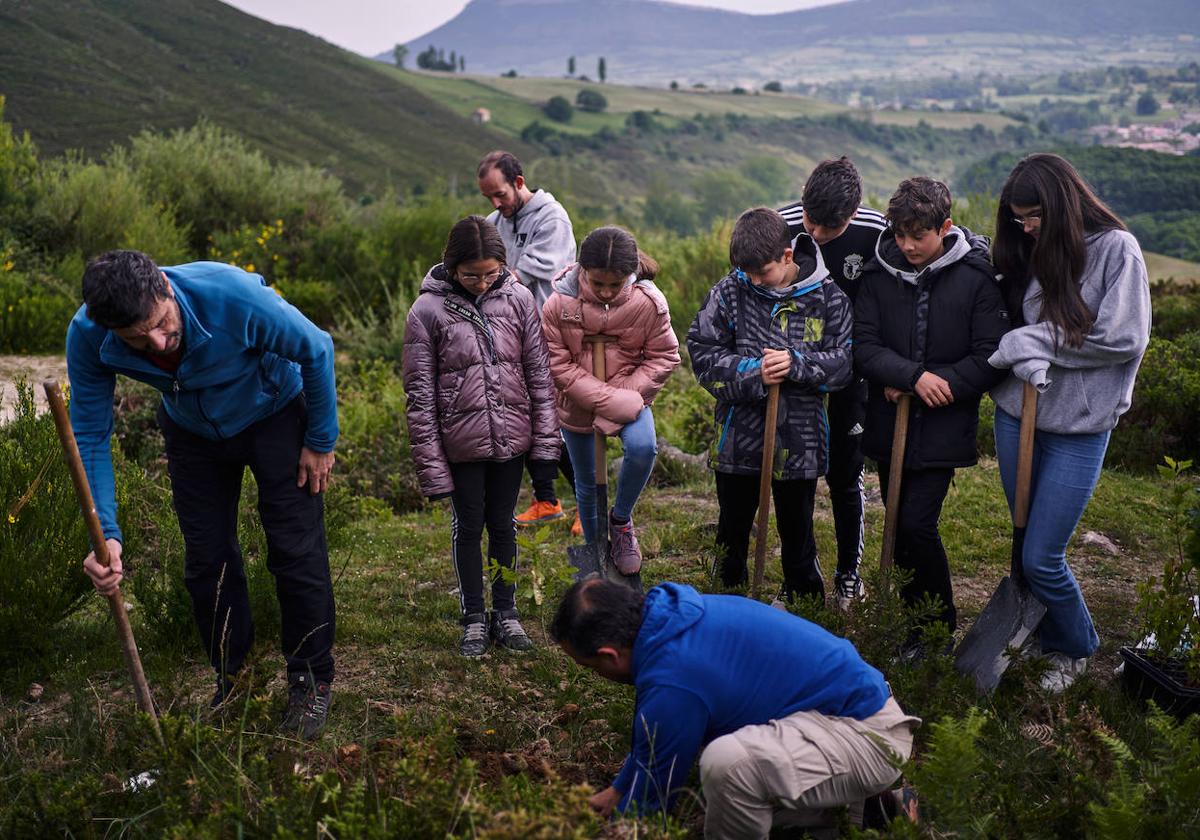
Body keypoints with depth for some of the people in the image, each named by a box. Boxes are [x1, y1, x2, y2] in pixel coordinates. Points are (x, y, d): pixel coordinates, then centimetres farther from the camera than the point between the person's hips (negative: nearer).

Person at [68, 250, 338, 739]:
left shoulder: (235, 297, -39)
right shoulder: (88, 337, -29)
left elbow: (317, 350, -22)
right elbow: (90, 436, -17)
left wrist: (321, 442, -13)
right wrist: (106, 534, -28)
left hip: (274, 416, -3)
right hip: (192, 432, 3)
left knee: (297, 553, -3)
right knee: (206, 562, 5)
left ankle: (312, 682, 15)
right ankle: (233, 681, 26)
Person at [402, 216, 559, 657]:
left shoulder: (518, 299, -2)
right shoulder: (428, 310, -8)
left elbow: (539, 375, 2)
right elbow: (421, 394, -6)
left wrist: (545, 443, -1)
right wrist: (431, 464, -8)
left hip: (511, 438, 2)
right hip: (462, 443, -2)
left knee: (503, 525, 14)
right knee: (468, 528, 11)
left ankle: (505, 612, 30)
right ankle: (474, 618, 27)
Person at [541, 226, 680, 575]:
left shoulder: (649, 302, -18)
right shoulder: (559, 304, -20)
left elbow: (664, 357, -8)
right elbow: (558, 364, -17)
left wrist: (629, 394, -21)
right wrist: (608, 399, -24)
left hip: (629, 396, 0)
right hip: (576, 404, 1)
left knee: (643, 447, -31)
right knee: (586, 485, 14)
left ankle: (621, 520, -4)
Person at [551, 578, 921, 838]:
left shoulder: (672, 683, -27)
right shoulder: (670, 617, 1)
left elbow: (653, 792, -10)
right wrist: (618, 789, 29)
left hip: (868, 734, -10)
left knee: (727, 762, -33)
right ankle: (856, 803, 18)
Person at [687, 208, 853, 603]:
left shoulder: (827, 294, -7)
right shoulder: (730, 290, -7)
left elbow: (845, 360, -6)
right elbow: (702, 352, -7)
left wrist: (798, 363, -22)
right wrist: (753, 373, -20)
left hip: (799, 440, -1)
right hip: (739, 434, 1)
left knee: (797, 529, 16)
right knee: (732, 527, 18)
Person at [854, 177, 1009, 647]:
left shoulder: (977, 278, -7)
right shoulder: (879, 274, 0)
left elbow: (990, 358, -9)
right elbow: (864, 347, -6)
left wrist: (940, 385, -13)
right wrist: (914, 375, -21)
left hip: (943, 428, -4)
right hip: (890, 426, 4)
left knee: (917, 524, -11)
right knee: (899, 526, 12)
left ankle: (942, 626, 10)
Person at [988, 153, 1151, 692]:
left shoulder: (1115, 249, -9)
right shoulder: (1026, 253, 6)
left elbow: (1126, 338, -16)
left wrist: (1037, 340, -15)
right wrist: (1023, 358, -10)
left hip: (1078, 427, -5)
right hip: (1016, 415, 5)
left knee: (1041, 557, -3)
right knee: (1027, 545, 14)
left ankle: (1077, 649, 24)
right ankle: (1047, 639, 36)